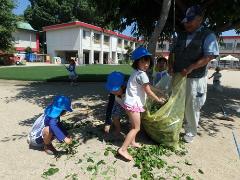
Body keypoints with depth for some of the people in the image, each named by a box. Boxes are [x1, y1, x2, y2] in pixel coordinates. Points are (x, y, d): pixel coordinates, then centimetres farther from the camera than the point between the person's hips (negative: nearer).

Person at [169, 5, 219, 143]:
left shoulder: (208, 35, -6)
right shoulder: (181, 35, 11)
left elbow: (209, 57, -15)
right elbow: (173, 52, 17)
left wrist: (190, 68, -24)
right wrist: (171, 66, 0)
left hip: (195, 78, -5)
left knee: (191, 107, 6)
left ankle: (191, 132, 25)